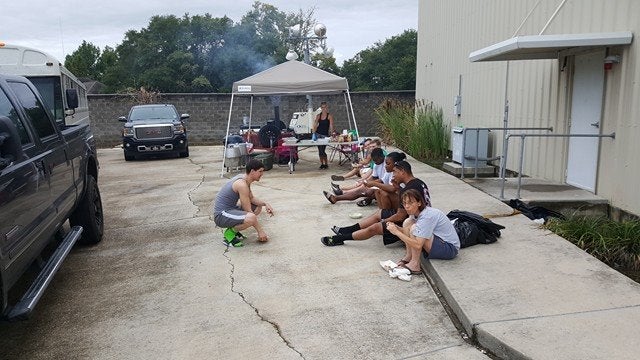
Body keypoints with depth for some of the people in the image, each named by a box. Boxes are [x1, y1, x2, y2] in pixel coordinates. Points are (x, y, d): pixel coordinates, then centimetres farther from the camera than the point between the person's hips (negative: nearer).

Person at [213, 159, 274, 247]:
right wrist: (260, 231, -16)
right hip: (221, 215, -11)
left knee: (257, 207, 18)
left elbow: (252, 198, 20)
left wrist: (265, 204, 1)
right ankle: (229, 233, -9)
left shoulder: (244, 178, 6)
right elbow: (248, 211, -21)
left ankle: (233, 228, 12)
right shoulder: (242, 184, -22)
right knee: (251, 218, -35)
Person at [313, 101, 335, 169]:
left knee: (322, 150, -12)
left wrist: (332, 134, -21)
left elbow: (331, 126, -9)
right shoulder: (318, 116, 9)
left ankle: (326, 164, 3)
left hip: (325, 134, -4)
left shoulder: (329, 116, -2)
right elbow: (315, 125, 6)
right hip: (318, 134, 4)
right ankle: (322, 164, 18)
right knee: (320, 150, 7)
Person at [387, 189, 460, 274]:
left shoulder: (427, 216, -28)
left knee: (415, 228, -27)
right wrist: (396, 228, -15)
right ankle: (409, 257, -2)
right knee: (407, 222, -3)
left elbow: (418, 245, -34)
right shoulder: (415, 212, -1)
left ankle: (414, 265, -18)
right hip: (437, 241, 9)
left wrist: (396, 232, -29)